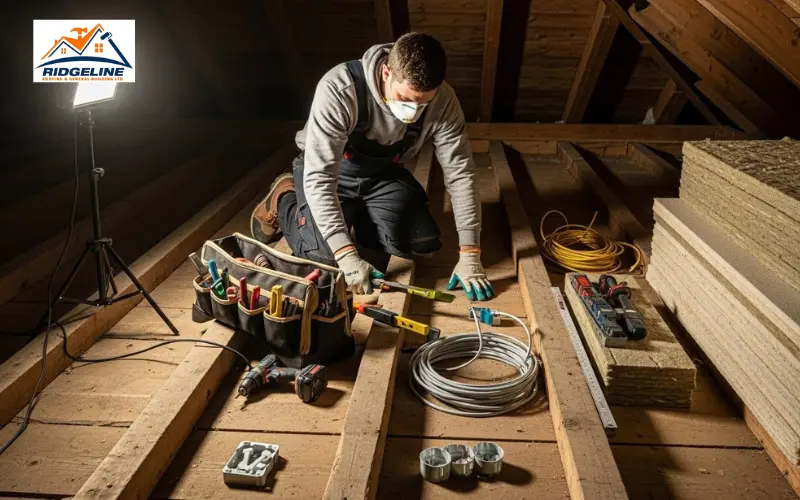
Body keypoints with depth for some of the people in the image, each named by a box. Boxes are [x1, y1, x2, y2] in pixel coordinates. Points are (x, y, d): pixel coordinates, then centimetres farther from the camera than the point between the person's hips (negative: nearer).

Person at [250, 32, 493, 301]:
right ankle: (284, 201, 10)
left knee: (424, 245, -12)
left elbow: (460, 173, -20)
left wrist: (469, 255, -26)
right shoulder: (339, 89, -36)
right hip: (329, 171, -3)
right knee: (328, 256, -20)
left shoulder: (443, 100, -25)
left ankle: (362, 216, 16)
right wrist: (347, 255, -42)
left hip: (383, 173, 4)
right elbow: (318, 177, -36)